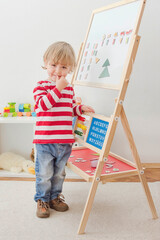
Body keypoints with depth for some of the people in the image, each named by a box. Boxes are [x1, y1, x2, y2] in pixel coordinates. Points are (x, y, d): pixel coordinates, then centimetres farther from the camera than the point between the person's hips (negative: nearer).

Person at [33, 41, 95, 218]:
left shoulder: (69, 88, 10)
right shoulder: (41, 86, -6)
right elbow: (43, 104, -22)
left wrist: (81, 108, 0)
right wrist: (58, 88, -25)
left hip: (65, 140, 5)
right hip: (45, 140, -5)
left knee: (59, 172, 18)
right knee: (44, 173, 6)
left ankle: (55, 196, 37)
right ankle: (42, 199, 26)